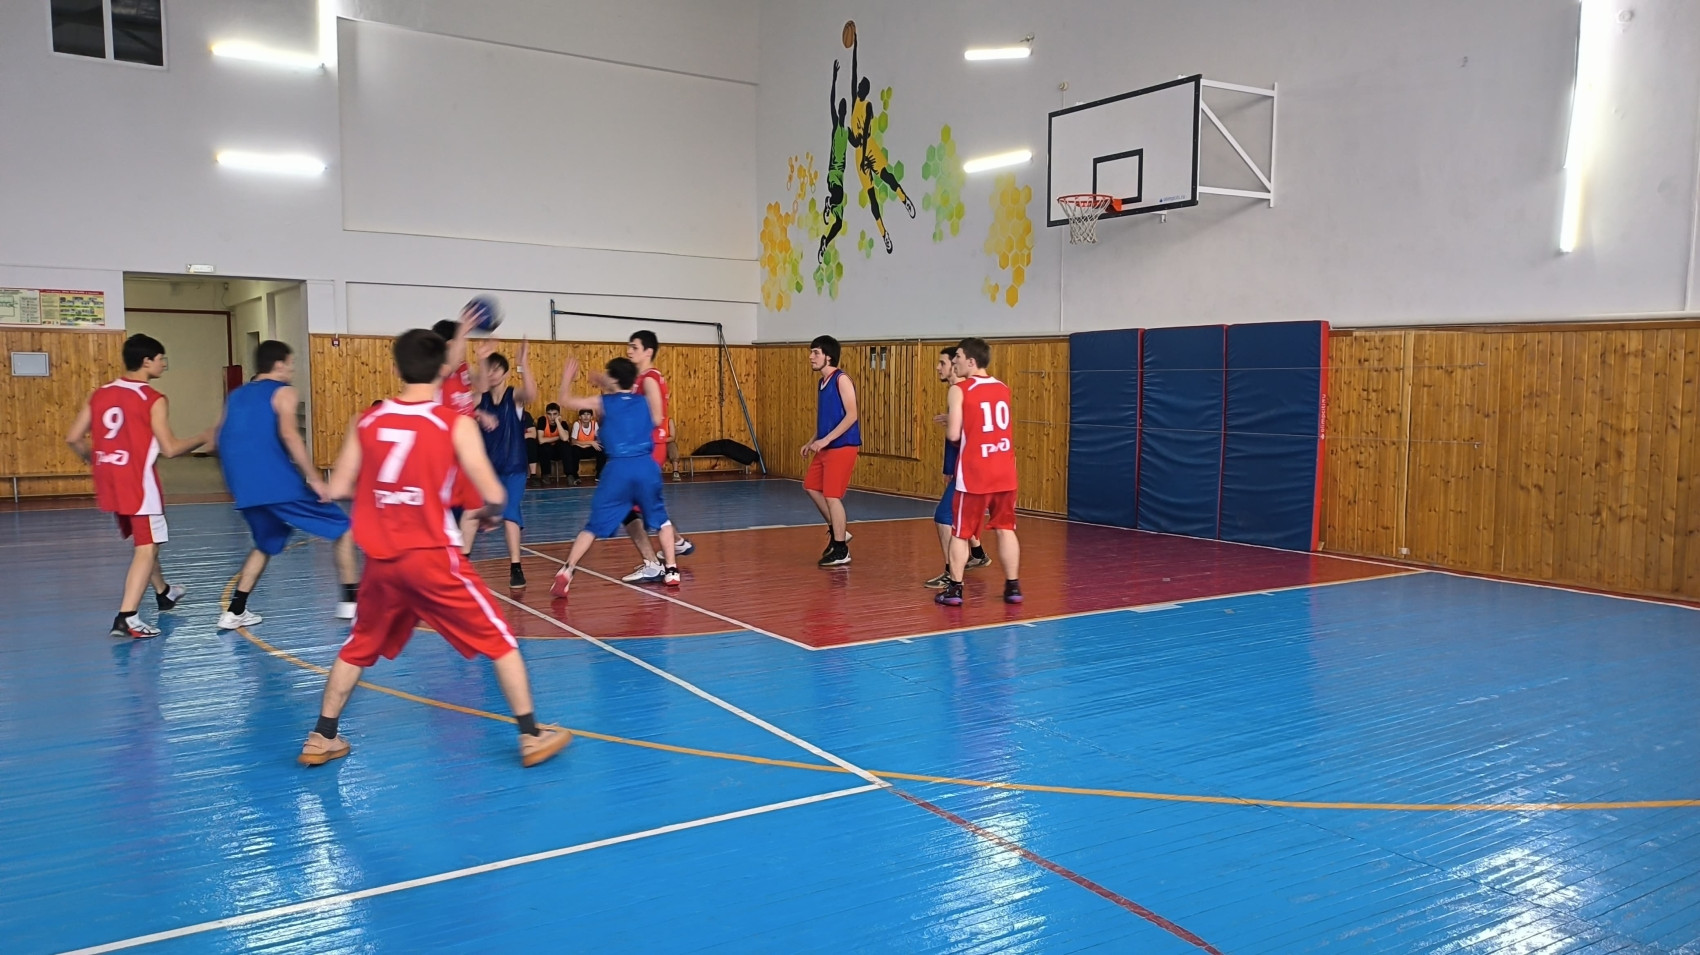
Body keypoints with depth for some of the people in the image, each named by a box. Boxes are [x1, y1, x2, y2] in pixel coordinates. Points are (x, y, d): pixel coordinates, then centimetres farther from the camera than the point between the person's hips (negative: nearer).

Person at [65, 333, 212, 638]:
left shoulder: (100, 394, 8)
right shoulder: (153, 400, -11)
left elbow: (74, 438, 7)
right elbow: (170, 449, -13)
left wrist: (95, 461, 25)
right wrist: (203, 438, 2)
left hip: (109, 481, 7)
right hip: (138, 481, -7)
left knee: (144, 541, 24)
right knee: (147, 548, -4)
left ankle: (163, 593, 43)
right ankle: (127, 617, -15)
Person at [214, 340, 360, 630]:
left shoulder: (235, 396, 21)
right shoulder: (284, 392, 1)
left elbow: (222, 439, 19)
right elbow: (288, 434, -16)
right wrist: (314, 479, -16)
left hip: (245, 488, 7)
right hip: (277, 482, -7)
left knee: (266, 544, 28)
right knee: (344, 528, 6)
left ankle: (234, 612, 21)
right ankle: (351, 600, 1)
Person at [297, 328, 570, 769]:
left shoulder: (366, 421, 3)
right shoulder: (455, 423, -8)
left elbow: (338, 490, 6)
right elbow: (494, 495, -11)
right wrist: (488, 514, 11)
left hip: (381, 560, 4)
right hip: (433, 558, -4)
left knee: (358, 648, 25)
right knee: (500, 641, 8)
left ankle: (321, 739, 30)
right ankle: (532, 736, 8)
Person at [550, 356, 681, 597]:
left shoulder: (603, 402, 7)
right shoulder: (646, 401, 11)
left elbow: (566, 400, 15)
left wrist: (568, 377, 35)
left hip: (618, 469, -1)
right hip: (646, 467, 2)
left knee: (594, 525, 5)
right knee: (661, 519, 23)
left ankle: (565, 573, -3)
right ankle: (671, 570, 21)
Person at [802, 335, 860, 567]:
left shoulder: (841, 379, -14)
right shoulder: (822, 382, 13)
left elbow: (851, 415, -21)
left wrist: (825, 440, -24)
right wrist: (813, 442, 13)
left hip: (842, 446, -10)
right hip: (826, 447, 10)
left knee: (832, 495, -7)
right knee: (811, 486, 17)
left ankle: (841, 551, 3)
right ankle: (837, 531, 30)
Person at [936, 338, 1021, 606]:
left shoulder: (960, 390, -7)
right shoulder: (1003, 389, 11)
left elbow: (954, 434, -12)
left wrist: (946, 425, 10)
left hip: (974, 474, -5)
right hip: (1004, 472, 5)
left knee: (960, 532, 6)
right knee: (1006, 529, 12)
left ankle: (955, 589, 9)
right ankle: (1013, 587, 13)